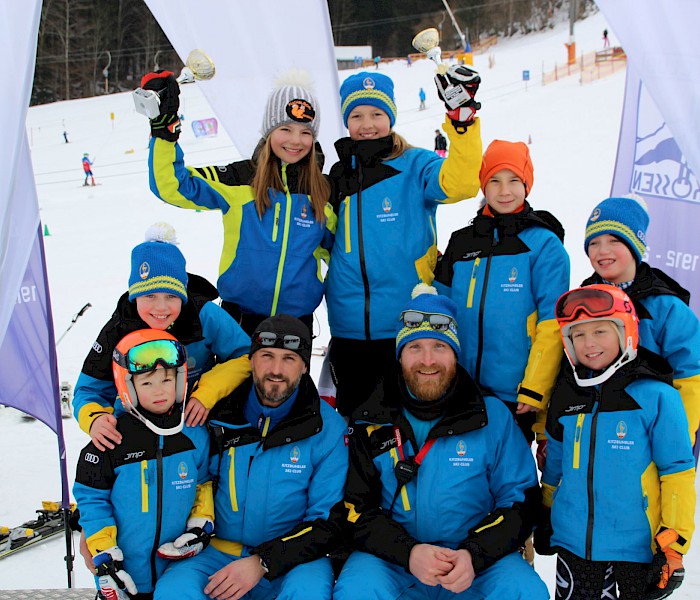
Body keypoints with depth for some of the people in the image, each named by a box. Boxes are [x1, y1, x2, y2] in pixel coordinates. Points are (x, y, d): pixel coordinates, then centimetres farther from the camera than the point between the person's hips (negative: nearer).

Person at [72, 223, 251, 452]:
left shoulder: (205, 316, -16)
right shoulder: (118, 331, -11)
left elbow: (244, 356, -7)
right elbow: (90, 389, -4)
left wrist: (207, 392, -22)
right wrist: (94, 418, -28)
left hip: (198, 419, -1)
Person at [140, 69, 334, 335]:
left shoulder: (323, 192, 2)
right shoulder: (238, 180, -4)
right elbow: (172, 185, -11)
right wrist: (164, 129, -20)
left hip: (297, 319, 2)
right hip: (241, 316, -1)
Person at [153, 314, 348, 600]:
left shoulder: (327, 427, -4)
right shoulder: (219, 414, 1)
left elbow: (330, 521, -5)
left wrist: (263, 563, -16)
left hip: (291, 559, -1)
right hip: (218, 553, 2)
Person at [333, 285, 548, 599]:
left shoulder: (492, 415, 1)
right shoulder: (371, 421, 1)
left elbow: (520, 500, 1)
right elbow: (356, 507, 0)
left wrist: (474, 556, -16)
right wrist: (407, 553, -19)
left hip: (482, 560, 1)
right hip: (390, 559, 0)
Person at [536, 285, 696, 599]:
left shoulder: (656, 397, -11)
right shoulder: (565, 398, 5)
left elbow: (678, 472, -9)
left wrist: (673, 545, -11)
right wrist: (544, 518, 22)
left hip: (639, 546, -4)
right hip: (574, 543, 4)